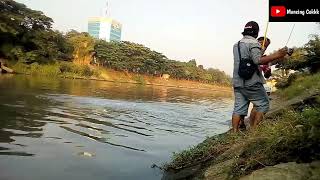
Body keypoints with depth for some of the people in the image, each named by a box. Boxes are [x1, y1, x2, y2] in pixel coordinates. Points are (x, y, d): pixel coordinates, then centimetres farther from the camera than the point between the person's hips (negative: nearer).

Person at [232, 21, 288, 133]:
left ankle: (234, 132, 4)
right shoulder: (253, 43, -6)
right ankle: (253, 130, 0)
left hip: (237, 83, 7)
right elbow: (257, 60, -20)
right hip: (251, 82, -7)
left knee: (239, 108, 7)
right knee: (263, 104, 5)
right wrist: (277, 55, -19)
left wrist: (262, 50, 30)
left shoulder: (236, 45, 18)